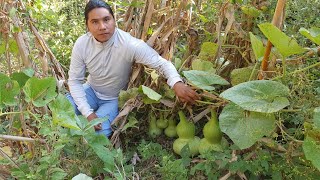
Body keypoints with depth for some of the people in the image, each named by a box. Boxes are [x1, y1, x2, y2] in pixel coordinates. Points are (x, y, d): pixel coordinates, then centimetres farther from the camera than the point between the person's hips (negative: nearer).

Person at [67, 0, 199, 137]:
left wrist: (177, 83, -50)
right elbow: (75, 80, -11)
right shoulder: (81, 44, -19)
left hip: (115, 99, -3)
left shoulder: (130, 44, -30)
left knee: (96, 135, -20)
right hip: (91, 91, 3)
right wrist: (88, 112, -22)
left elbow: (161, 63, -27)